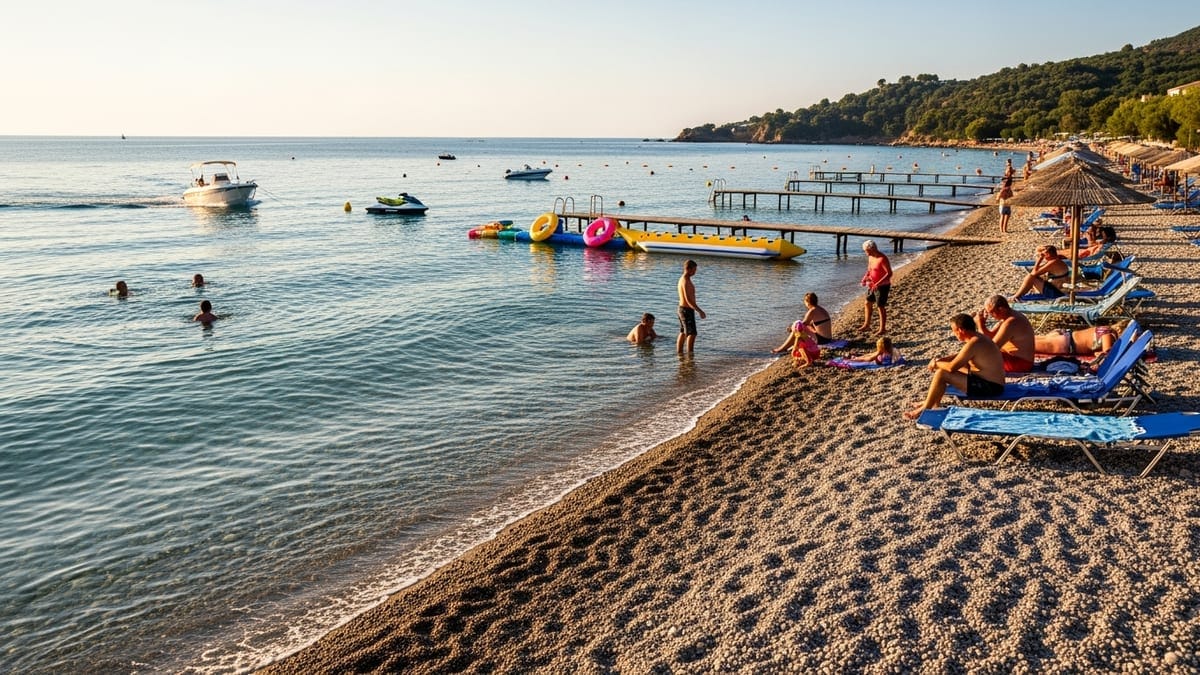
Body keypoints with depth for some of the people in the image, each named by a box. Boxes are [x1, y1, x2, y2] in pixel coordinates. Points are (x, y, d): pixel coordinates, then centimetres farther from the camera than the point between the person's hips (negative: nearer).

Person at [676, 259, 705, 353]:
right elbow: (688, 300, -26)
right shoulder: (686, 281, -20)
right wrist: (700, 311, -26)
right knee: (692, 334, -9)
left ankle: (679, 352, 21)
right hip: (687, 310, -10)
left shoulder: (682, 279, 12)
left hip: (682, 308, 10)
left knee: (683, 333, 16)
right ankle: (689, 353, -11)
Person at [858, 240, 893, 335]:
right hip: (873, 286, 9)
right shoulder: (870, 257, 4)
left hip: (882, 286, -9)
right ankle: (866, 325, 26)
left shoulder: (882, 259, -23)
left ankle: (882, 329, 9)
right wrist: (865, 278, 1)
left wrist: (878, 283, -31)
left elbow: (889, 273, -26)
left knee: (881, 307, -1)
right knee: (868, 303, 14)